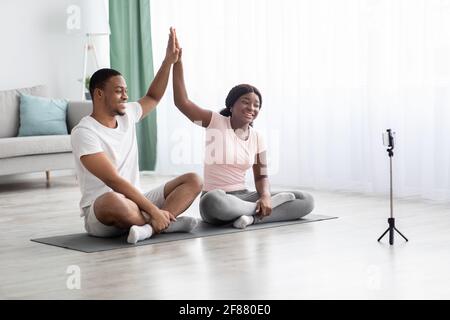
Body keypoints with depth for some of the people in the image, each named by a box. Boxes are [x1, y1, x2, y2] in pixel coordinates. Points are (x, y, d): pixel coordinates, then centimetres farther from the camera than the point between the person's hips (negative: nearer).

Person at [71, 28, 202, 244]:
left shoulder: (126, 115, 9)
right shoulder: (84, 133, -16)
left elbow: (153, 97, 29)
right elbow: (114, 181, -23)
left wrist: (168, 61, 15)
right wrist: (154, 210, -27)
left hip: (135, 203, 8)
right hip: (100, 213, -8)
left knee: (193, 180, -4)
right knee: (113, 201, -44)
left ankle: (148, 227, -26)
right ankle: (166, 223, -18)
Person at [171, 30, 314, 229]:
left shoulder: (256, 137, 8)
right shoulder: (216, 122, -6)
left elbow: (261, 176, 11)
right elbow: (182, 102, -18)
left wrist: (265, 196, -13)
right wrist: (177, 61, -22)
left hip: (243, 197, 5)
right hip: (217, 200, -5)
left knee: (306, 201, -9)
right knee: (213, 201, -46)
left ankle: (252, 216, -25)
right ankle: (258, 209, -21)